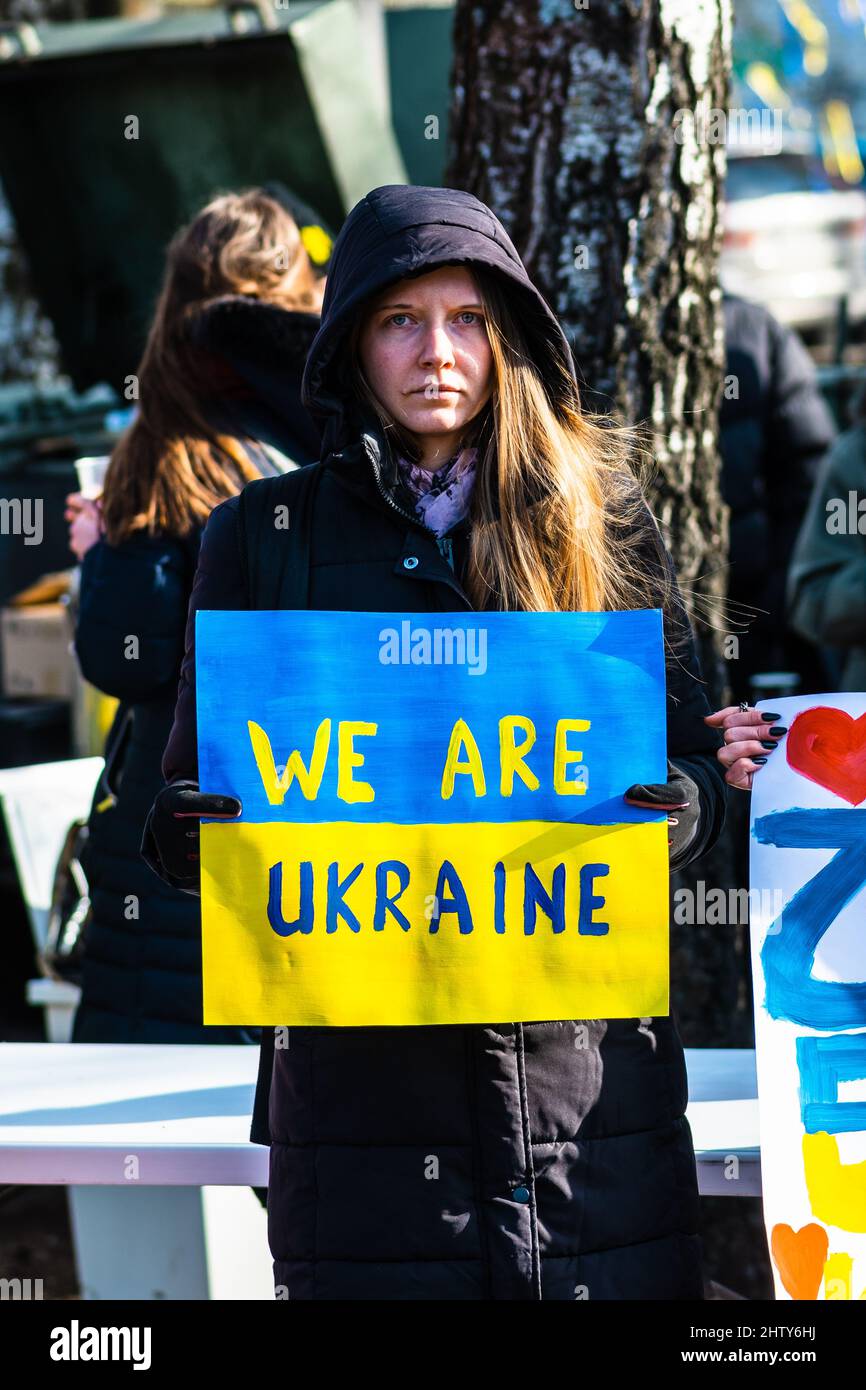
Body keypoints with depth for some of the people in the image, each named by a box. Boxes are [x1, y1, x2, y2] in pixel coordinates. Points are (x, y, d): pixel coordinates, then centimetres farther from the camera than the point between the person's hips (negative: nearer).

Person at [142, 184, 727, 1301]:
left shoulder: (601, 520, 11)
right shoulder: (263, 535, 10)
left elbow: (695, 757, 12)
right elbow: (191, 785, 10)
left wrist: (667, 809, -11)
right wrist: (193, 829, -13)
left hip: (586, 1050, 0)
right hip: (358, 1066, 0)